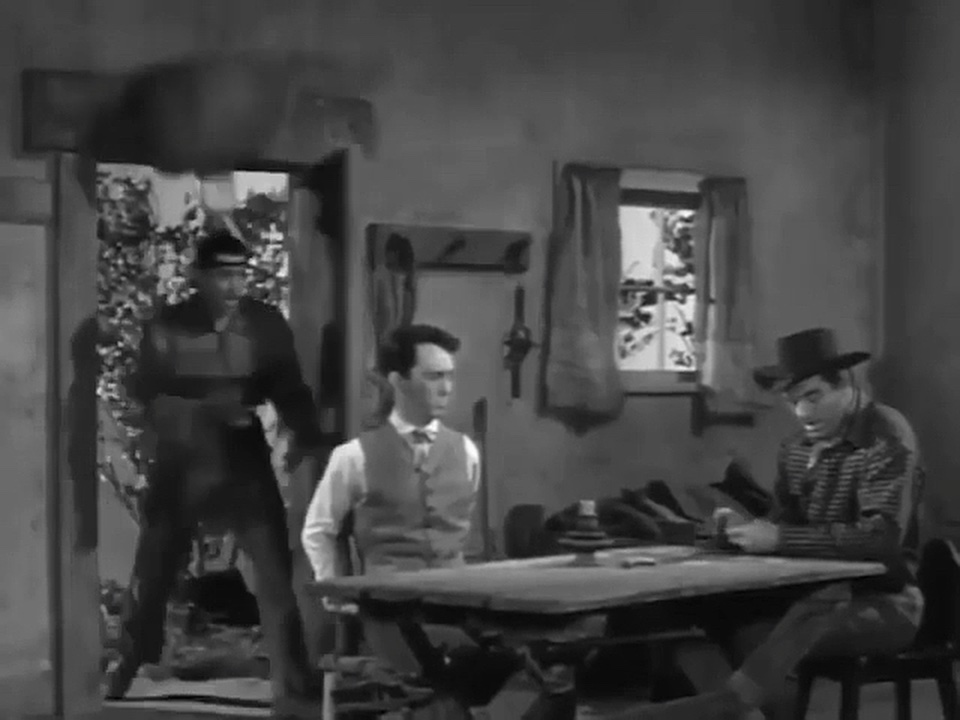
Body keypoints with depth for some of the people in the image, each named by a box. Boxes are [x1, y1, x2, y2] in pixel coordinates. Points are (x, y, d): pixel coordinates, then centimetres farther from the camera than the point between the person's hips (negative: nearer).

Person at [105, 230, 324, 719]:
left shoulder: (266, 325, -5)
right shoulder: (166, 328, -9)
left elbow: (289, 388, 0)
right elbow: (149, 401, -14)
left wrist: (307, 436, -19)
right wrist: (206, 412, -29)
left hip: (245, 463, 1)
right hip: (179, 466, 0)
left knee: (277, 574, -5)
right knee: (152, 574, 11)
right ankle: (127, 670, 34)